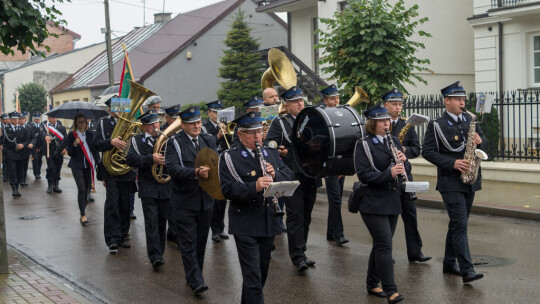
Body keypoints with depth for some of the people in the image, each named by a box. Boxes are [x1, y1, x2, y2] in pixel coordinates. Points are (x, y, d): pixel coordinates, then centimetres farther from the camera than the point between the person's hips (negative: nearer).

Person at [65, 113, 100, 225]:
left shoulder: (90, 135, 9)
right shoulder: (71, 135, 0)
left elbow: (95, 149, 13)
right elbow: (69, 153, -2)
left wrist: (97, 162, 3)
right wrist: (74, 145, -20)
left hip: (88, 165, 3)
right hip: (77, 166, -3)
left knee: (87, 189, 7)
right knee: (81, 189, -12)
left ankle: (82, 213, 19)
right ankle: (83, 214, -8)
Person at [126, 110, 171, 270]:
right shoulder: (137, 140, 3)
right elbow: (130, 159, -12)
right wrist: (151, 159, -23)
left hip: (166, 186, 3)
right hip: (148, 187, -3)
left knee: (162, 221, 10)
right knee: (151, 221, -8)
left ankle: (159, 252, 24)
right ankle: (155, 256, -9)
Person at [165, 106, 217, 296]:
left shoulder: (209, 141, 10)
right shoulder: (174, 143, -5)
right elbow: (173, 168, -19)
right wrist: (195, 173, -34)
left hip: (205, 201, 5)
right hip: (184, 203, -5)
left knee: (201, 242, 13)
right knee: (188, 243, -3)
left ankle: (194, 276, 27)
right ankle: (196, 282, -2)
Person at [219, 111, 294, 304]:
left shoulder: (271, 154, 12)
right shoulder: (229, 157, -7)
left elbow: (290, 176, 9)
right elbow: (228, 189, -17)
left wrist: (275, 175, -12)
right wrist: (254, 186, -31)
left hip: (269, 223, 6)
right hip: (245, 225, -6)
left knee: (262, 271, 18)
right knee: (253, 276, -7)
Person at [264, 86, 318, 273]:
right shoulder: (280, 123, -1)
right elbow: (268, 144, -10)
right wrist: (279, 151, -31)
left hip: (311, 177, 5)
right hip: (292, 178, -5)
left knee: (306, 217, 11)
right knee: (295, 217, -7)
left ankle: (301, 253, 22)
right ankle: (298, 257, -5)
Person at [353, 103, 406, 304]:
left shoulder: (393, 141, 11)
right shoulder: (363, 144, -8)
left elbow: (406, 168, 11)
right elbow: (363, 175, -16)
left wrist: (403, 161, -11)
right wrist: (389, 173, -27)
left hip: (393, 201, 7)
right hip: (373, 203, -6)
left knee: (381, 244, 13)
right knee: (385, 244, -9)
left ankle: (372, 284, 25)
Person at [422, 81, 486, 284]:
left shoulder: (469, 120, 11)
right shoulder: (436, 125, -7)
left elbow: (483, 140, 18)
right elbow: (427, 151, -10)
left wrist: (479, 139, -8)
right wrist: (452, 163, -20)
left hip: (469, 180, 6)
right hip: (450, 182, -6)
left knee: (457, 223, 14)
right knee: (460, 224, -12)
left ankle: (449, 264, 25)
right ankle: (467, 270, -14)